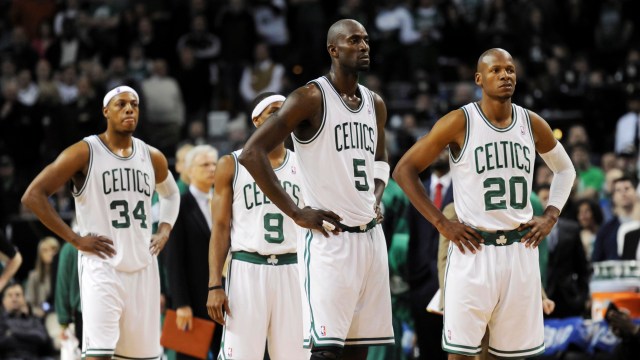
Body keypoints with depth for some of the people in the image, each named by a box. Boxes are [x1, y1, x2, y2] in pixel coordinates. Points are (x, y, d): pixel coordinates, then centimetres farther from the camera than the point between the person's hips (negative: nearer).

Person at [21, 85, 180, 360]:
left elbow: (171, 193, 32)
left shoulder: (152, 157, 10)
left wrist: (164, 231, 13)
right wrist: (75, 239, -11)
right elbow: (33, 196, -9)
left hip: (143, 268, 6)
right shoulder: (85, 152, -7)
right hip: (102, 268, -6)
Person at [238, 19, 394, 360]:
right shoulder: (311, 98, -9)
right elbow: (252, 153, -15)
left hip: (370, 237, 7)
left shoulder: (375, 104, 13)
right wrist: (296, 213, -15)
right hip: (328, 238, -7)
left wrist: (376, 200, 12)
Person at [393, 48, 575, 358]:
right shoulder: (460, 123, -7)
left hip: (520, 249, 4)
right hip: (474, 250, -4)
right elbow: (404, 170, -5)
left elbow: (565, 169, 24)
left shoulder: (532, 124, 6)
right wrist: (441, 223, -9)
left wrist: (550, 216, 9)